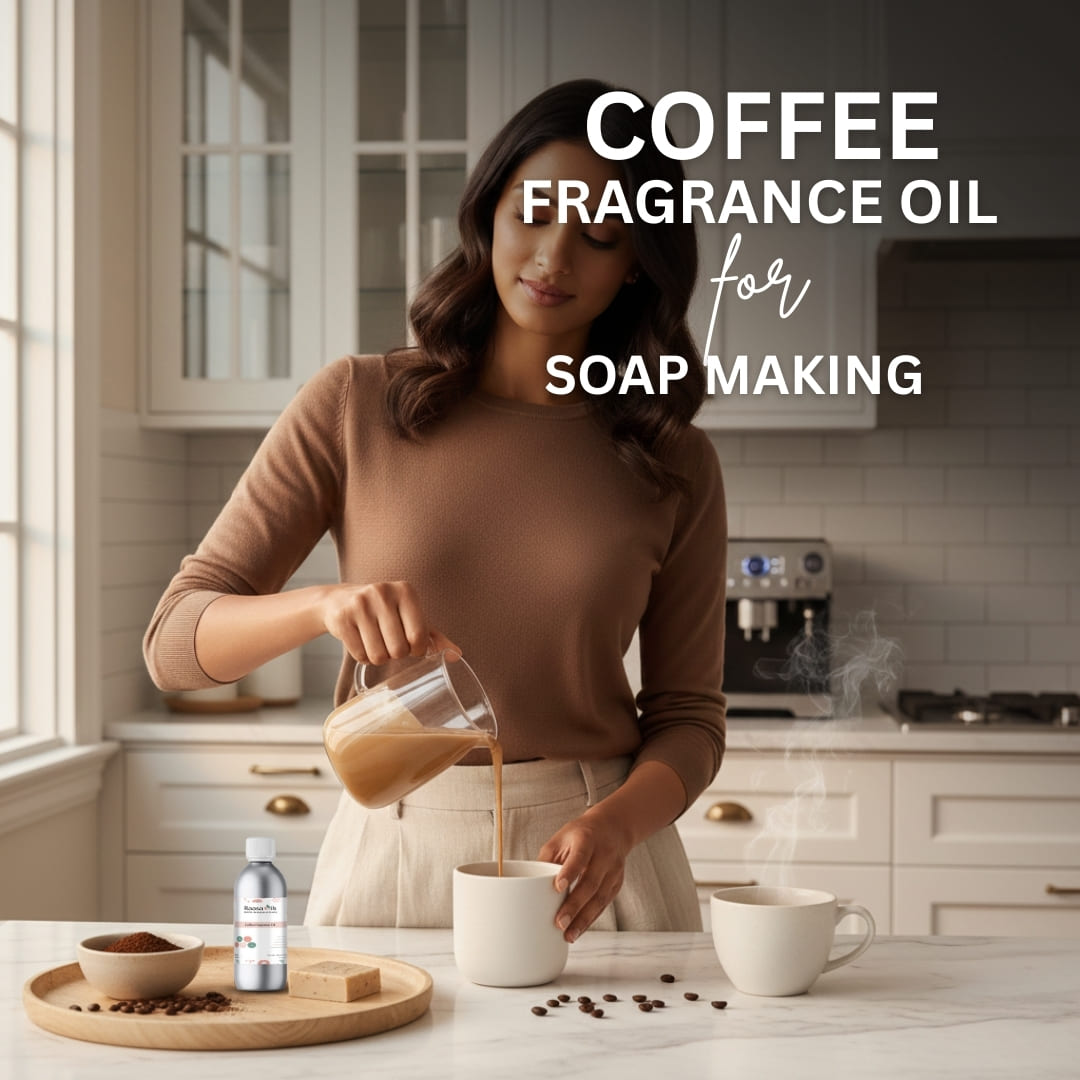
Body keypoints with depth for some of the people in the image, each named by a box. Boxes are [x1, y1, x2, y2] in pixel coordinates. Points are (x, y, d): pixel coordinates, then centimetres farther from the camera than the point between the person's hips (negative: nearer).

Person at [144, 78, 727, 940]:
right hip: (393, 854, 0)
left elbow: (687, 714, 3)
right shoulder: (357, 405, -2)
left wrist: (615, 825, -18)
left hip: (589, 861, 1)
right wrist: (325, 605, -25)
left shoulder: (674, 465, 1)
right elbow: (175, 640, -5)